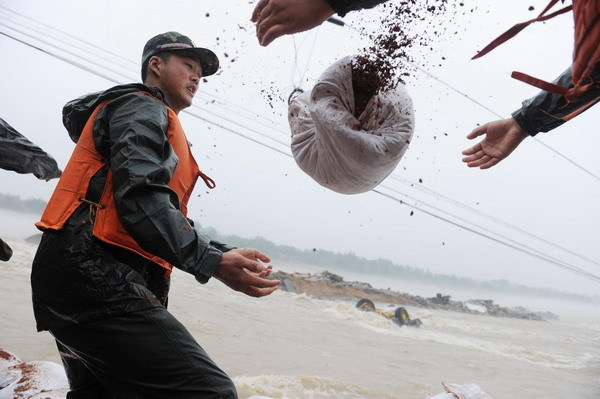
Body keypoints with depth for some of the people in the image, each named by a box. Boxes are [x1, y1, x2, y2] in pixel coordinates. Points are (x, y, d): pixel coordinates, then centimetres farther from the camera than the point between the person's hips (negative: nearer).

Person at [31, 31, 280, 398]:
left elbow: (173, 221, 23)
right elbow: (141, 200, -18)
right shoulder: (141, 107, 0)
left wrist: (227, 254, 10)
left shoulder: (155, 121, 30)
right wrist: (213, 263, -24)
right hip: (95, 279, -11)